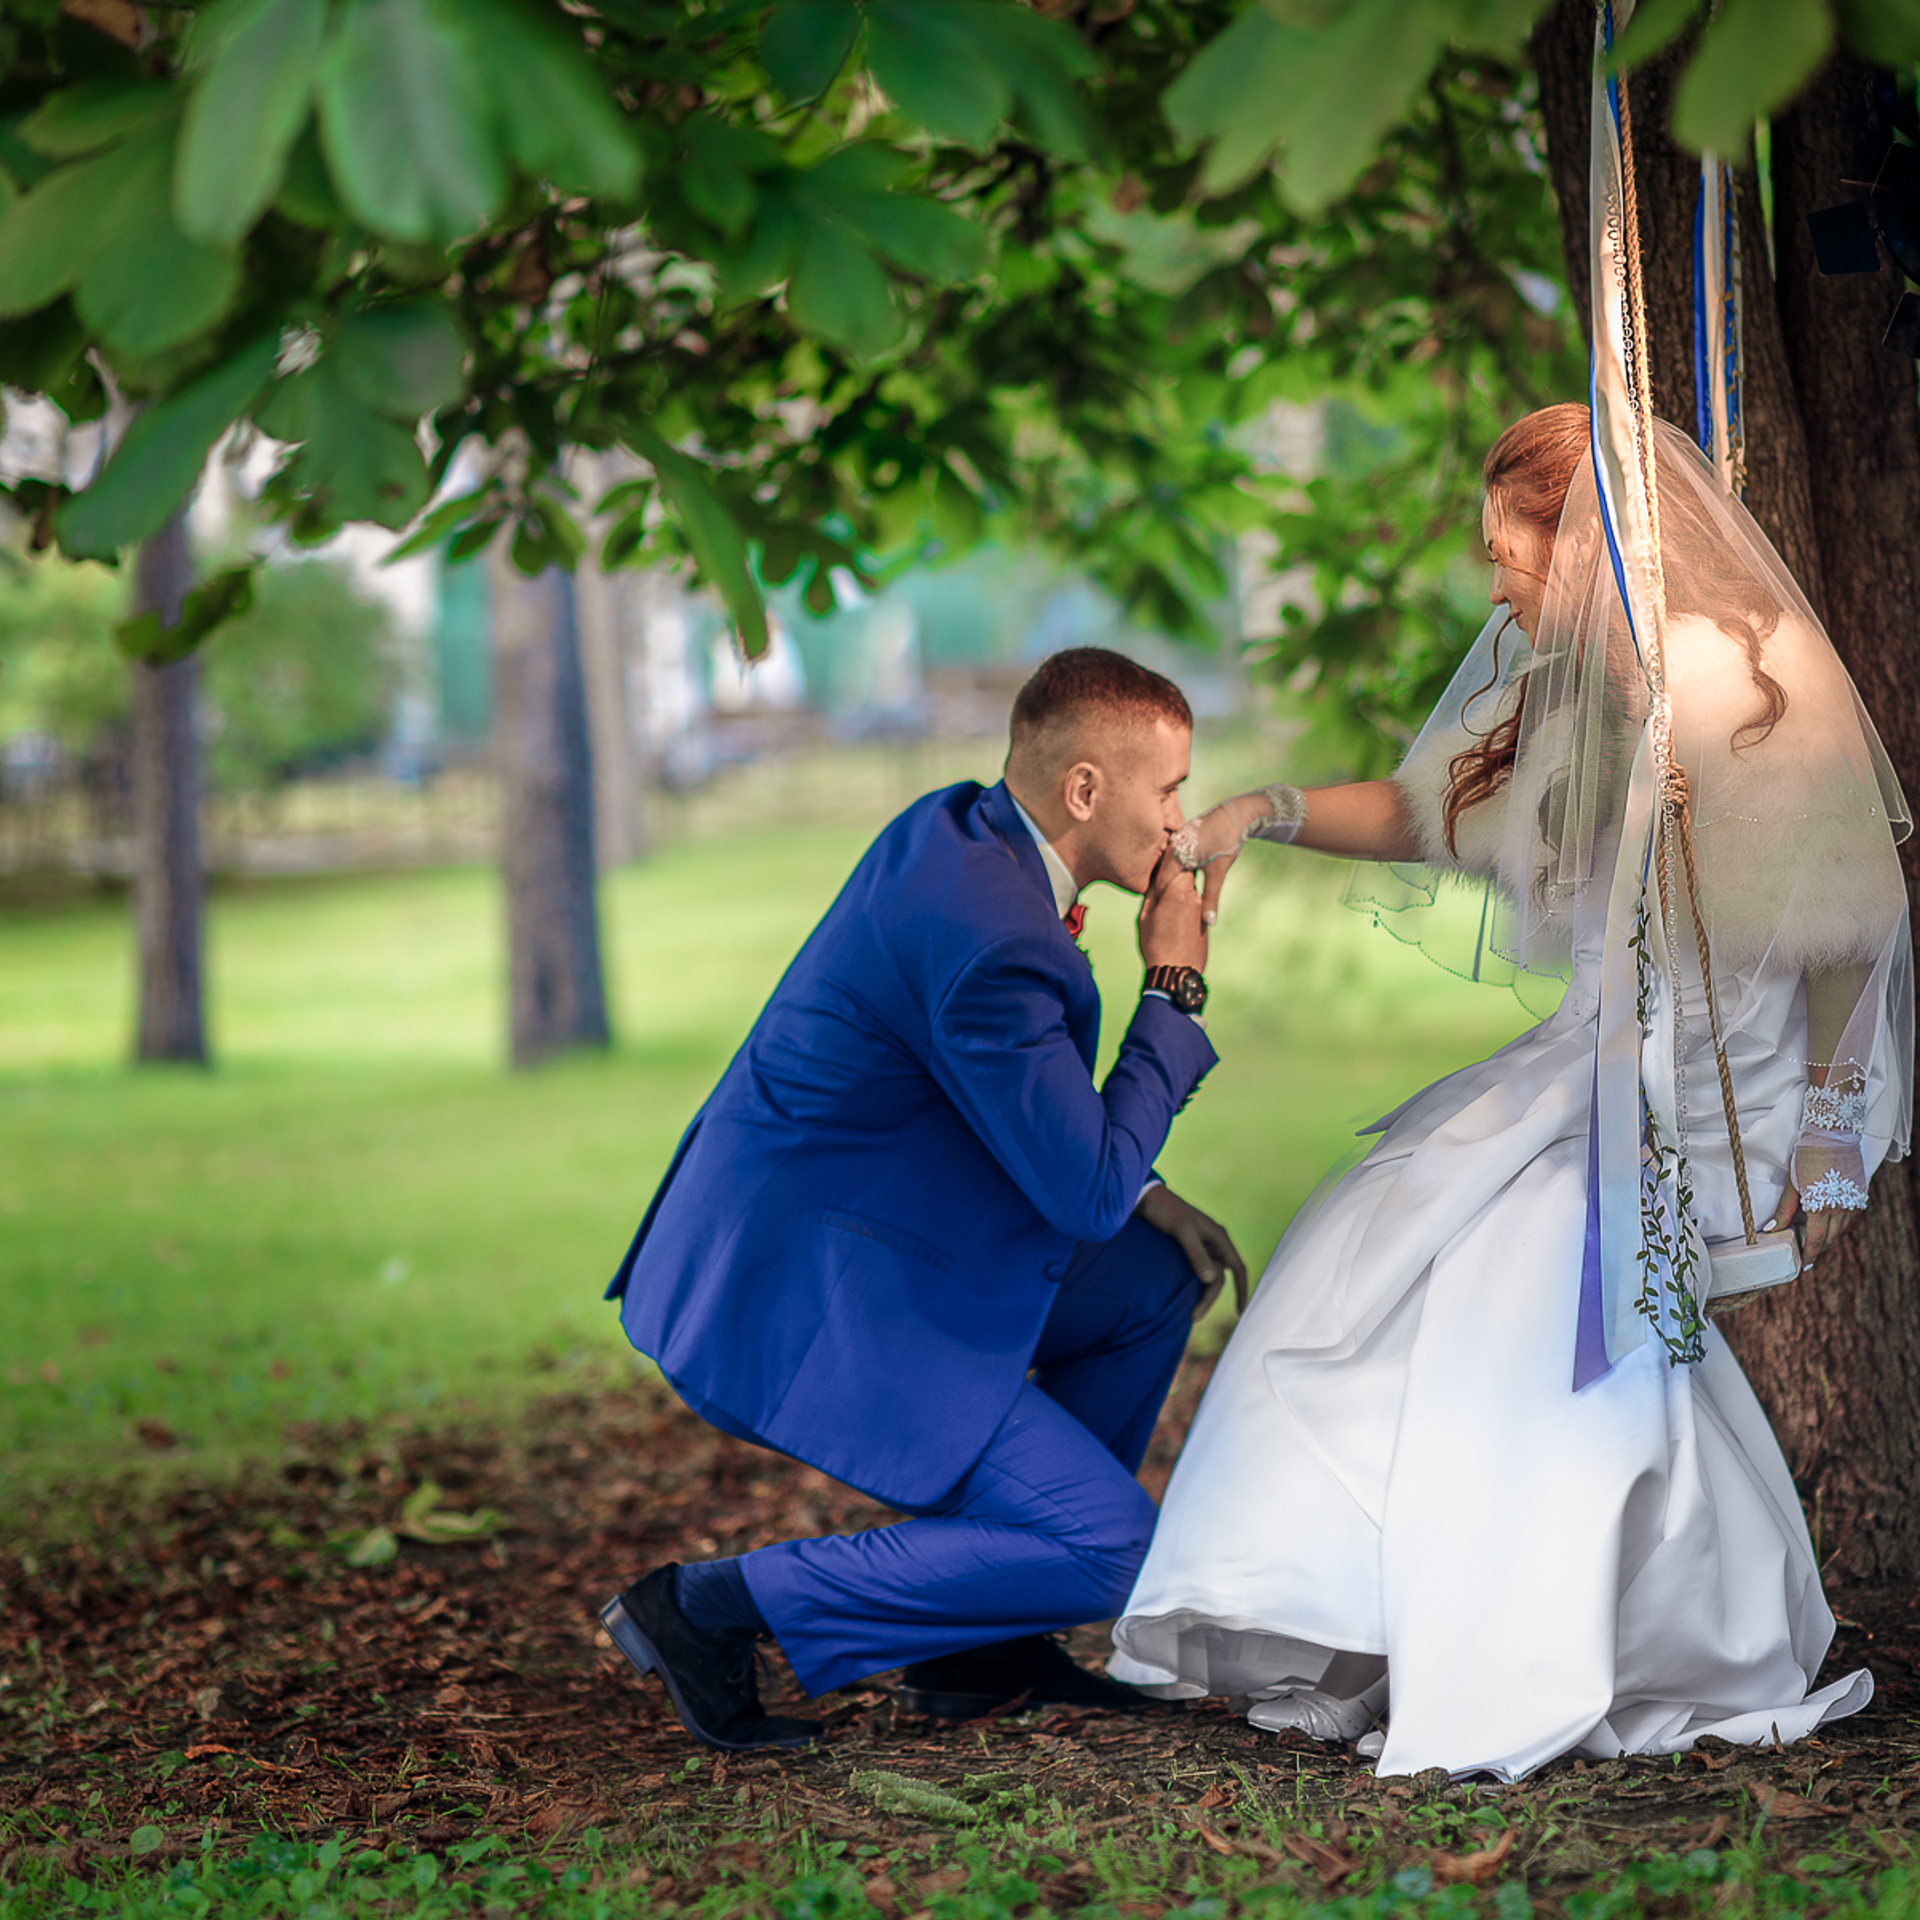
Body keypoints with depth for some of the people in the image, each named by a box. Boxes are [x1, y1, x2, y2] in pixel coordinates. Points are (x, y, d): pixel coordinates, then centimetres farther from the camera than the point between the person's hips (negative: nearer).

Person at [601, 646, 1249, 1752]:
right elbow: (1086, 1191, -18)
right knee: (1112, 1552, -11)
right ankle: (717, 1609, -7)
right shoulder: (993, 942, -25)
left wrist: (1142, 1198, 9)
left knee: (1163, 1277, 17)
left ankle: (982, 1644, 19)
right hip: (795, 1303, -11)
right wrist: (1176, 986, -8)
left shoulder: (954, 828, 7)